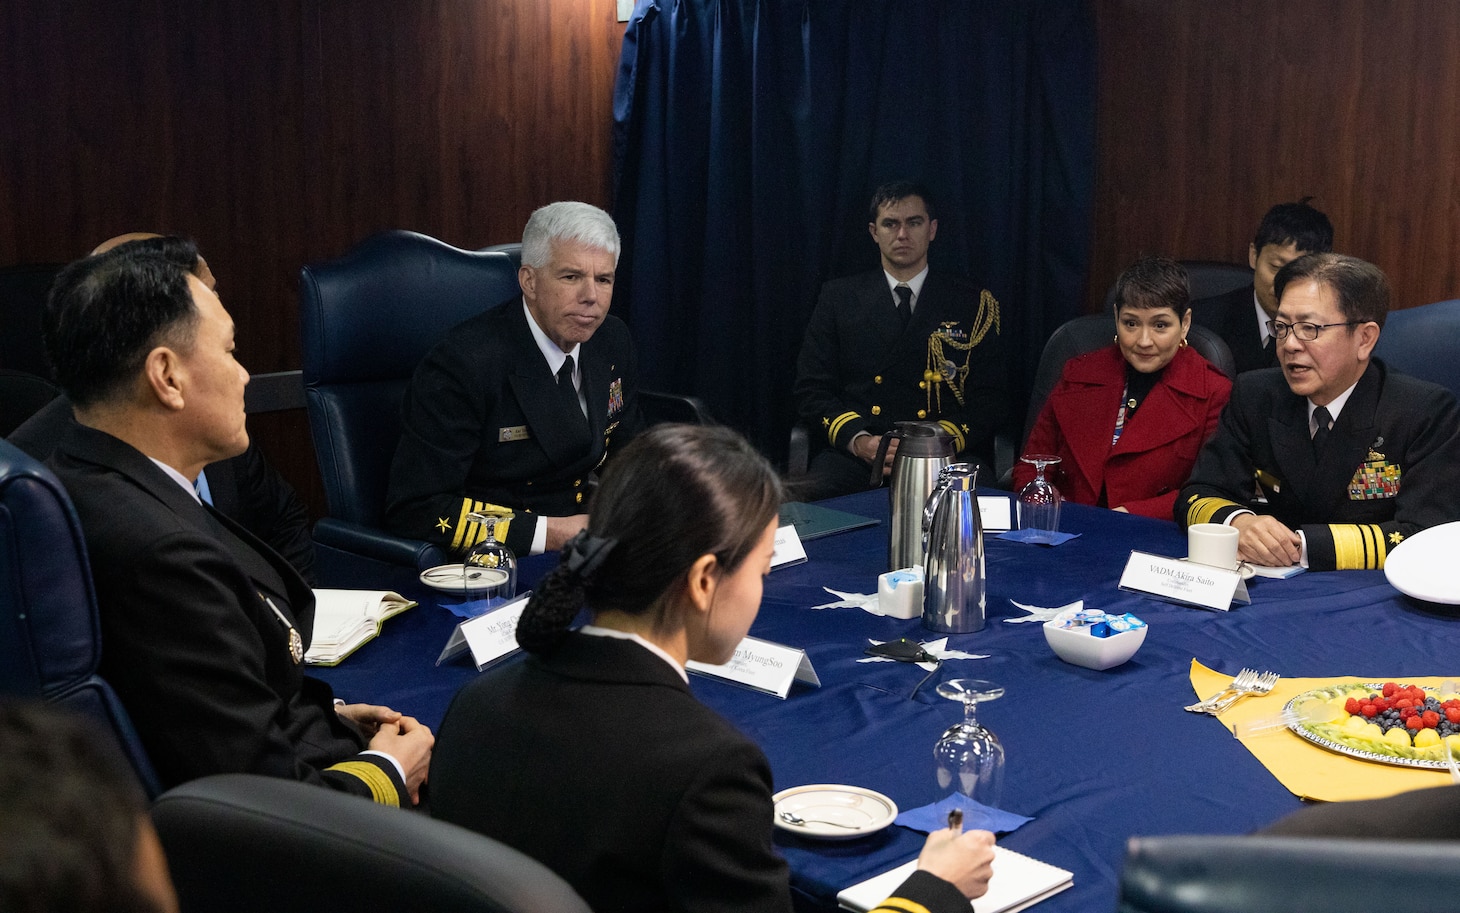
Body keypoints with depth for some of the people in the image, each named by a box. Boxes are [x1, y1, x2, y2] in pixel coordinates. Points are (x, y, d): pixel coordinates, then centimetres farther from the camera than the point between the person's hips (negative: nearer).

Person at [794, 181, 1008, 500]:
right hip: (856, 458, 1)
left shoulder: (974, 305, 11)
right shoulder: (839, 298, 14)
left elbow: (990, 398, 7)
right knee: (814, 495, -32)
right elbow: (811, 388, 9)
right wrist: (859, 441, -10)